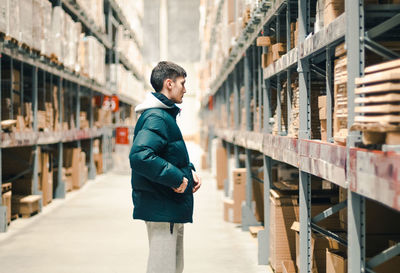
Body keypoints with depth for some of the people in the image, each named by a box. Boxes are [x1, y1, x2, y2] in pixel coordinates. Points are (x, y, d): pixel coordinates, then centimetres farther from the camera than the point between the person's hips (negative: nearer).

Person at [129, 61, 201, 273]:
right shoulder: (156, 118, -18)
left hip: (173, 208, 11)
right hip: (161, 209, -11)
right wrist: (176, 178, -25)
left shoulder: (165, 115, 16)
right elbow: (139, 156, -32)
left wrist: (189, 170, 8)